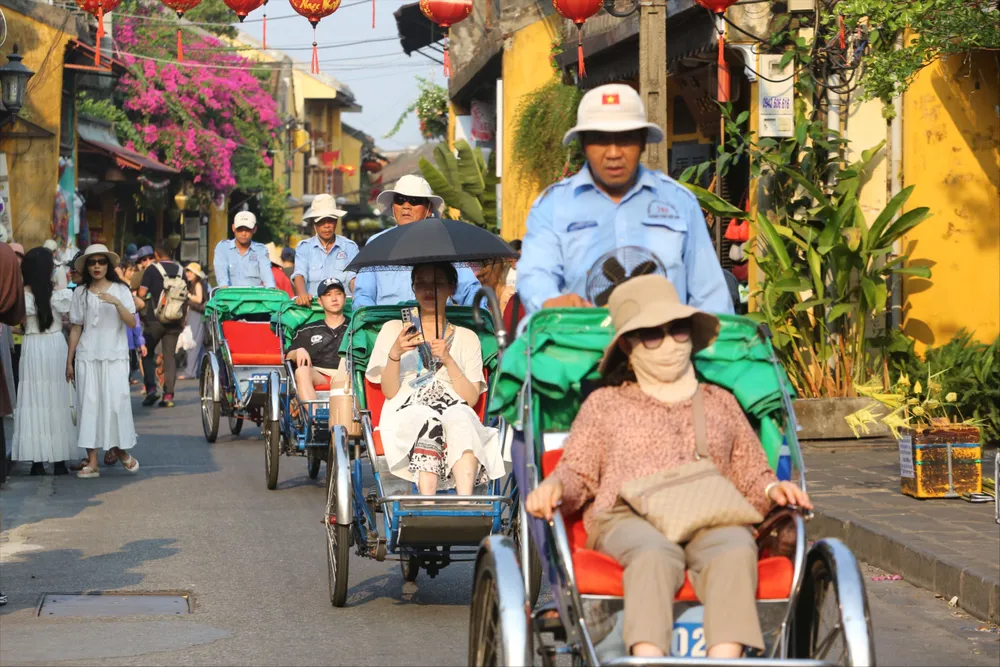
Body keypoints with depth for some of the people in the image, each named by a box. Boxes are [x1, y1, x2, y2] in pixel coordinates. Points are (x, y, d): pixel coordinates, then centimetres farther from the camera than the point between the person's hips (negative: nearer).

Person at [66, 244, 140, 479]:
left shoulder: (120, 290, 3)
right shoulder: (80, 293, 8)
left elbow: (132, 323, -6)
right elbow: (76, 329, 10)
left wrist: (117, 303, -21)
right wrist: (69, 361, 8)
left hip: (115, 356, -1)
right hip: (87, 356, 1)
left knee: (116, 402, -6)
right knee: (89, 404, -3)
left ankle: (121, 450, 15)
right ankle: (92, 462, -1)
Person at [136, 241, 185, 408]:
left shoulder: (152, 269, -7)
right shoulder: (180, 270, 6)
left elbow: (142, 294, -12)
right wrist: (183, 320, 18)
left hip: (155, 319, -3)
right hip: (174, 321, 3)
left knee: (147, 353, 11)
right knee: (170, 355, 5)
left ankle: (151, 388, -4)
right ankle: (168, 394, -1)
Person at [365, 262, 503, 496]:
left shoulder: (467, 338, 21)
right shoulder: (393, 329, 19)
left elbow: (472, 398, 9)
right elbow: (389, 392, 8)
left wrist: (448, 360, -4)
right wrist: (395, 353, -9)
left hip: (456, 410, 1)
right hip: (406, 413, -1)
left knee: (459, 416, -37)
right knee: (426, 419, -38)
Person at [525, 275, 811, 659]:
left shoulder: (720, 403, 31)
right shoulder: (605, 404, 26)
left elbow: (750, 477, 27)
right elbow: (578, 473, 18)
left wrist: (771, 489, 4)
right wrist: (553, 487, -5)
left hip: (711, 520, 2)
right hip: (628, 518, -1)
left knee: (735, 551, -36)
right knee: (655, 554, -39)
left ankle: (725, 659, -54)